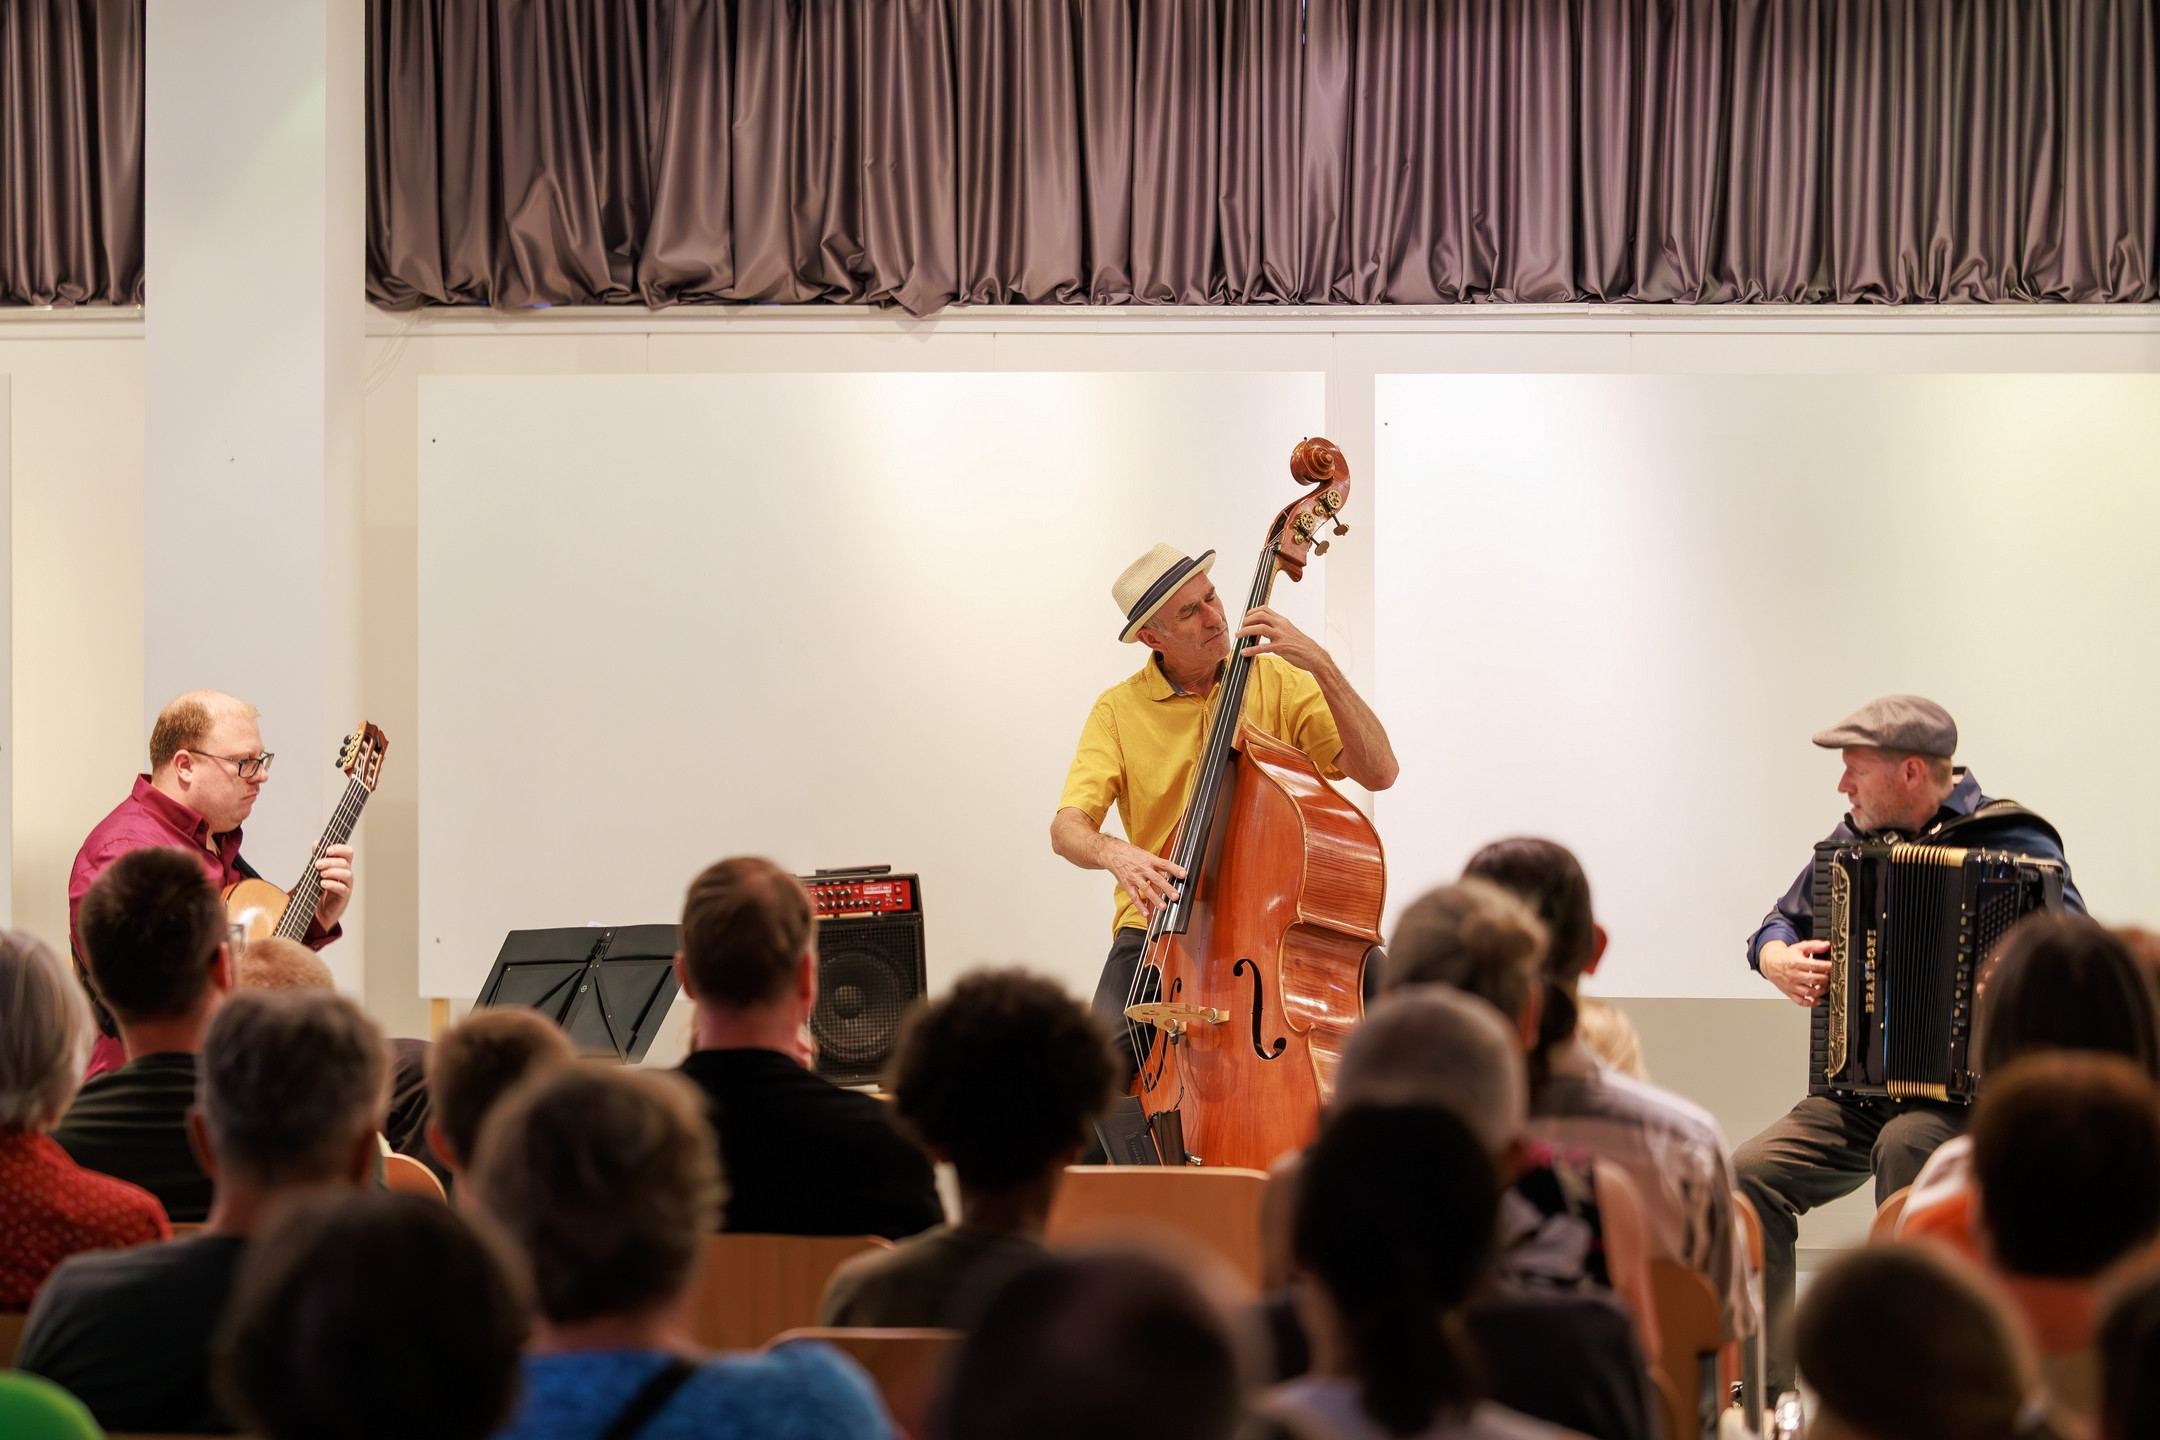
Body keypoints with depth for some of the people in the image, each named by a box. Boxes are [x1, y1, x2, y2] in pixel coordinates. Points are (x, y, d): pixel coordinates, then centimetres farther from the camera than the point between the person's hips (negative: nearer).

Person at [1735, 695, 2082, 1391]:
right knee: (1749, 1174, -16)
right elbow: (1779, 923, 24)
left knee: (1905, 1146, -37)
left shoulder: (2012, 842, -6)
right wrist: (1777, 959, 1)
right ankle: (1768, 1385, -11)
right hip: (1858, 1094, 6)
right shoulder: (1854, 838, 12)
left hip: (1965, 1092, -6)